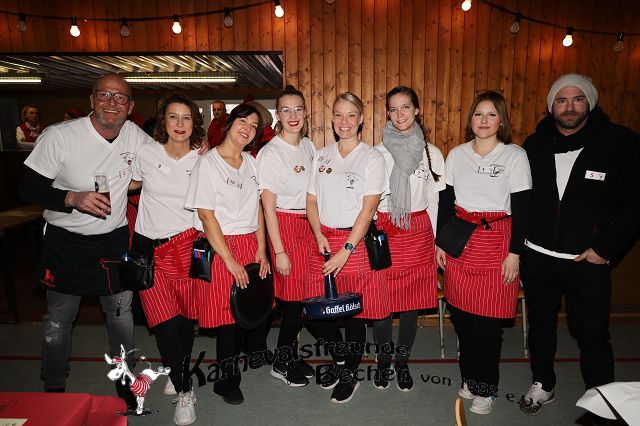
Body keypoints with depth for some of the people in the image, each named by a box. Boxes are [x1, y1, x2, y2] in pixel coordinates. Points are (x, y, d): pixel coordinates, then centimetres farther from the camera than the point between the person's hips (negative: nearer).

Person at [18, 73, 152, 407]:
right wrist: (73, 198, -29)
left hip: (114, 240, 3)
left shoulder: (134, 135, -4)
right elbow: (28, 188, -13)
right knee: (59, 319, 12)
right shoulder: (59, 136, -16)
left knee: (121, 314, 13)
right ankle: (54, 390, 34)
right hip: (65, 242, -2)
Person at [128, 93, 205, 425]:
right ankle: (184, 391, 14)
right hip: (148, 247, 0)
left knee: (185, 317, 7)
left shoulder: (202, 160, 0)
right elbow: (133, 183, 19)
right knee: (165, 322, -6)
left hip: (186, 245, 0)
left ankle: (179, 374, 35)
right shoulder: (146, 153, 0)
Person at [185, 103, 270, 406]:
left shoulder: (251, 162, 10)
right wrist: (230, 260, -15)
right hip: (222, 246, -5)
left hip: (252, 245, 5)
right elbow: (206, 216, -12)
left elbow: (257, 208, 10)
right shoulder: (207, 163, -8)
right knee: (228, 314, 1)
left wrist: (261, 249, 0)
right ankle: (227, 380, 20)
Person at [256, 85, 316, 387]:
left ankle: (292, 354, 27)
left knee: (303, 295, 8)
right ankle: (281, 363, 18)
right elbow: (268, 206, -11)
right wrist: (279, 251, -13)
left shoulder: (309, 146, 10)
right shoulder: (270, 152, -10)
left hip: (309, 224, 6)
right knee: (293, 295, -1)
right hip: (285, 226, -6)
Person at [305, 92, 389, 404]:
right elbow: (311, 200, 10)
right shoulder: (321, 156, 11)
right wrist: (319, 236, -6)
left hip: (357, 241, -4)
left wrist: (346, 250, -17)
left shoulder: (372, 158, -2)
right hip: (324, 241, 4)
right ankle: (340, 361, 32)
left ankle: (350, 376, 26)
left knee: (355, 312, 4)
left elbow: (368, 208, -10)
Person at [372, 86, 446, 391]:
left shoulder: (432, 154, 6)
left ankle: (402, 362, 27)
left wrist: (439, 241, 7)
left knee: (412, 300, 7)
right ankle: (383, 360, 25)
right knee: (381, 298, 2)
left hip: (418, 232, 1)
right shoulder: (377, 153, 1)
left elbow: (434, 201, 9)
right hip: (382, 231, -1)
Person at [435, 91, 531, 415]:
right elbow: (445, 201, 9)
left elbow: (521, 208, -4)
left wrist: (514, 253, -8)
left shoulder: (515, 155, -2)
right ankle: (469, 379, 29)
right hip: (459, 241, 3)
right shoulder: (456, 155, 7)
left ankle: (485, 388, 20)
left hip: (497, 242, -3)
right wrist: (440, 242, 7)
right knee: (460, 314, 8)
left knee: (488, 320, 1)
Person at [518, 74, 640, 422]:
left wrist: (606, 248, -11)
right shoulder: (535, 144, 4)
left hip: (588, 261, -3)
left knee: (592, 334, 5)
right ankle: (543, 385, 36)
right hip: (537, 257, 3)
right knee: (540, 323, 16)